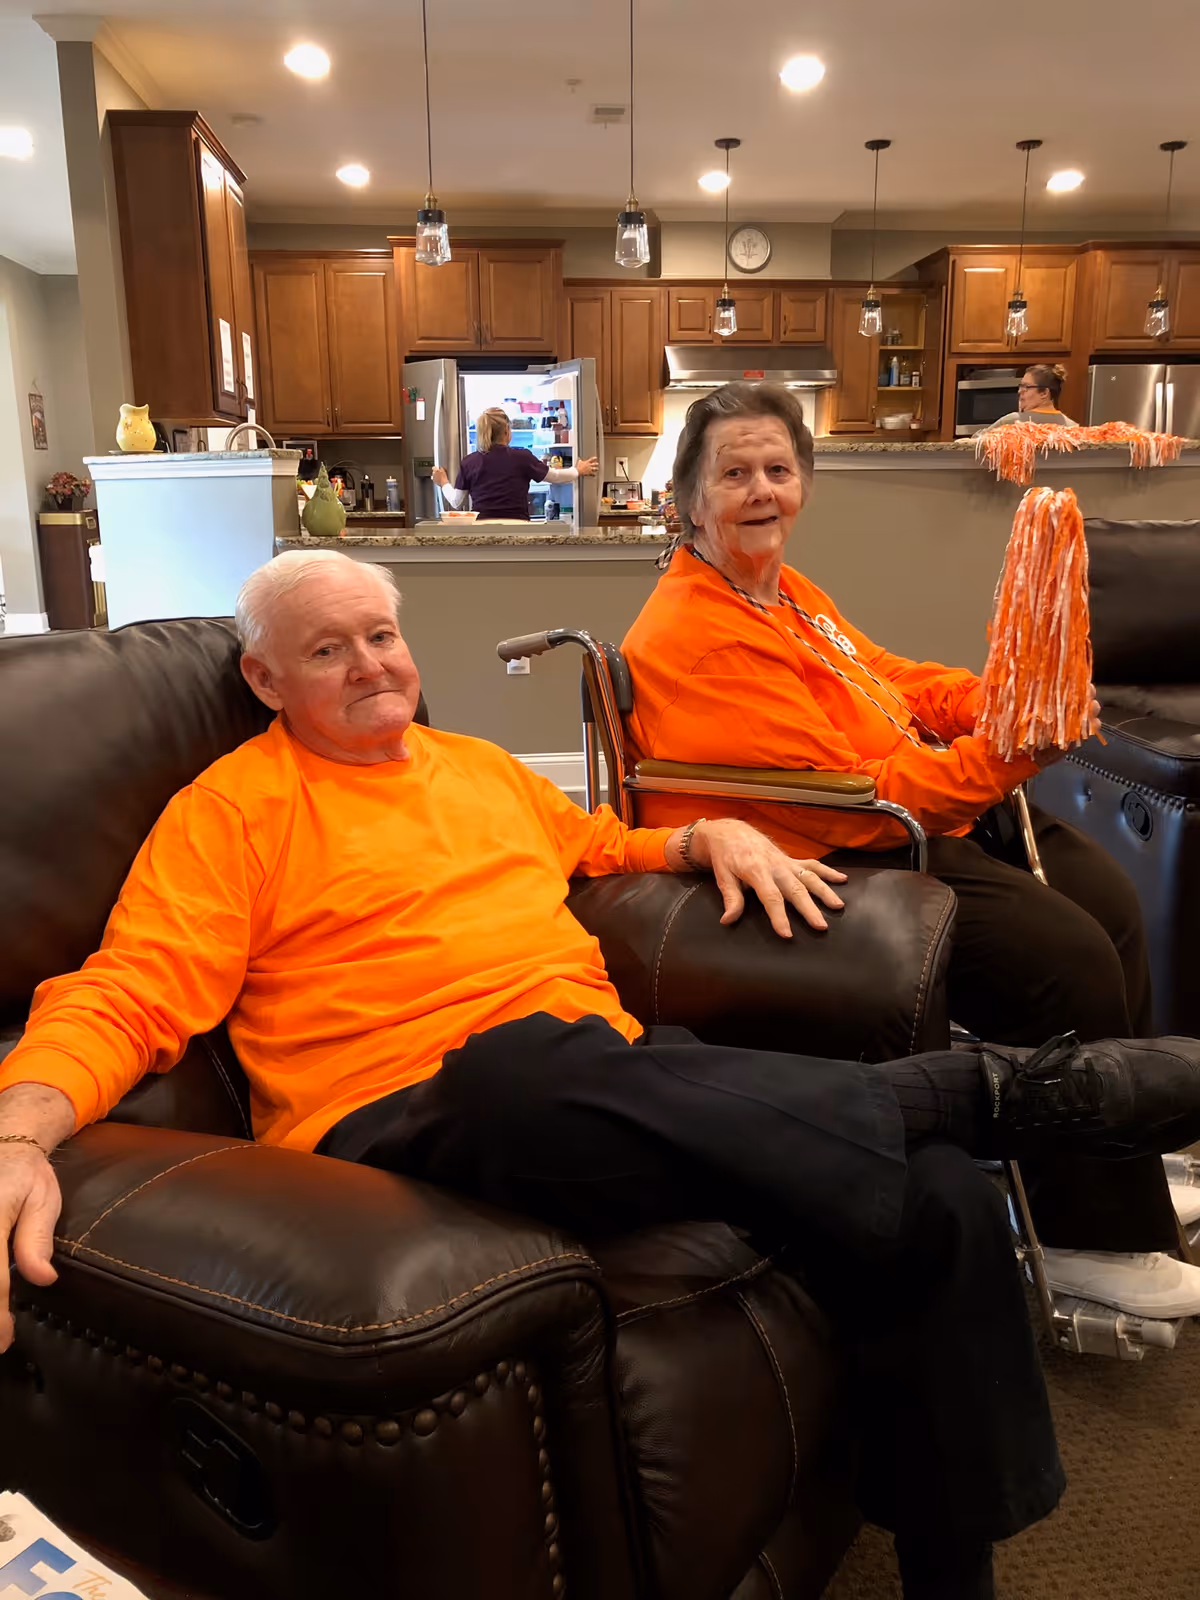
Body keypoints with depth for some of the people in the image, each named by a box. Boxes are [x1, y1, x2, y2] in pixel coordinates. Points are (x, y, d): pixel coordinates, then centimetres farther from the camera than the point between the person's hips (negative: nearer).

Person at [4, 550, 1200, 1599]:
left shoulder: (478, 765, 24)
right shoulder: (235, 806, 5)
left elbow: (605, 846, 39)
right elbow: (127, 998, -4)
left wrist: (711, 837, 19)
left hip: (612, 1075, 6)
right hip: (418, 1115, -5)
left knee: (939, 1207, -13)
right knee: (524, 1060, -41)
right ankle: (1006, 1086, -23)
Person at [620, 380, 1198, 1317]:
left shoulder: (785, 592, 12)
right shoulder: (697, 637, -22)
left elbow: (891, 681, 18)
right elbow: (853, 799, -25)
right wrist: (1007, 755, -22)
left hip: (923, 812, 11)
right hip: (830, 865, -11)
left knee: (1108, 896, 12)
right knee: (1070, 957, -19)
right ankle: (1095, 1242, 3)